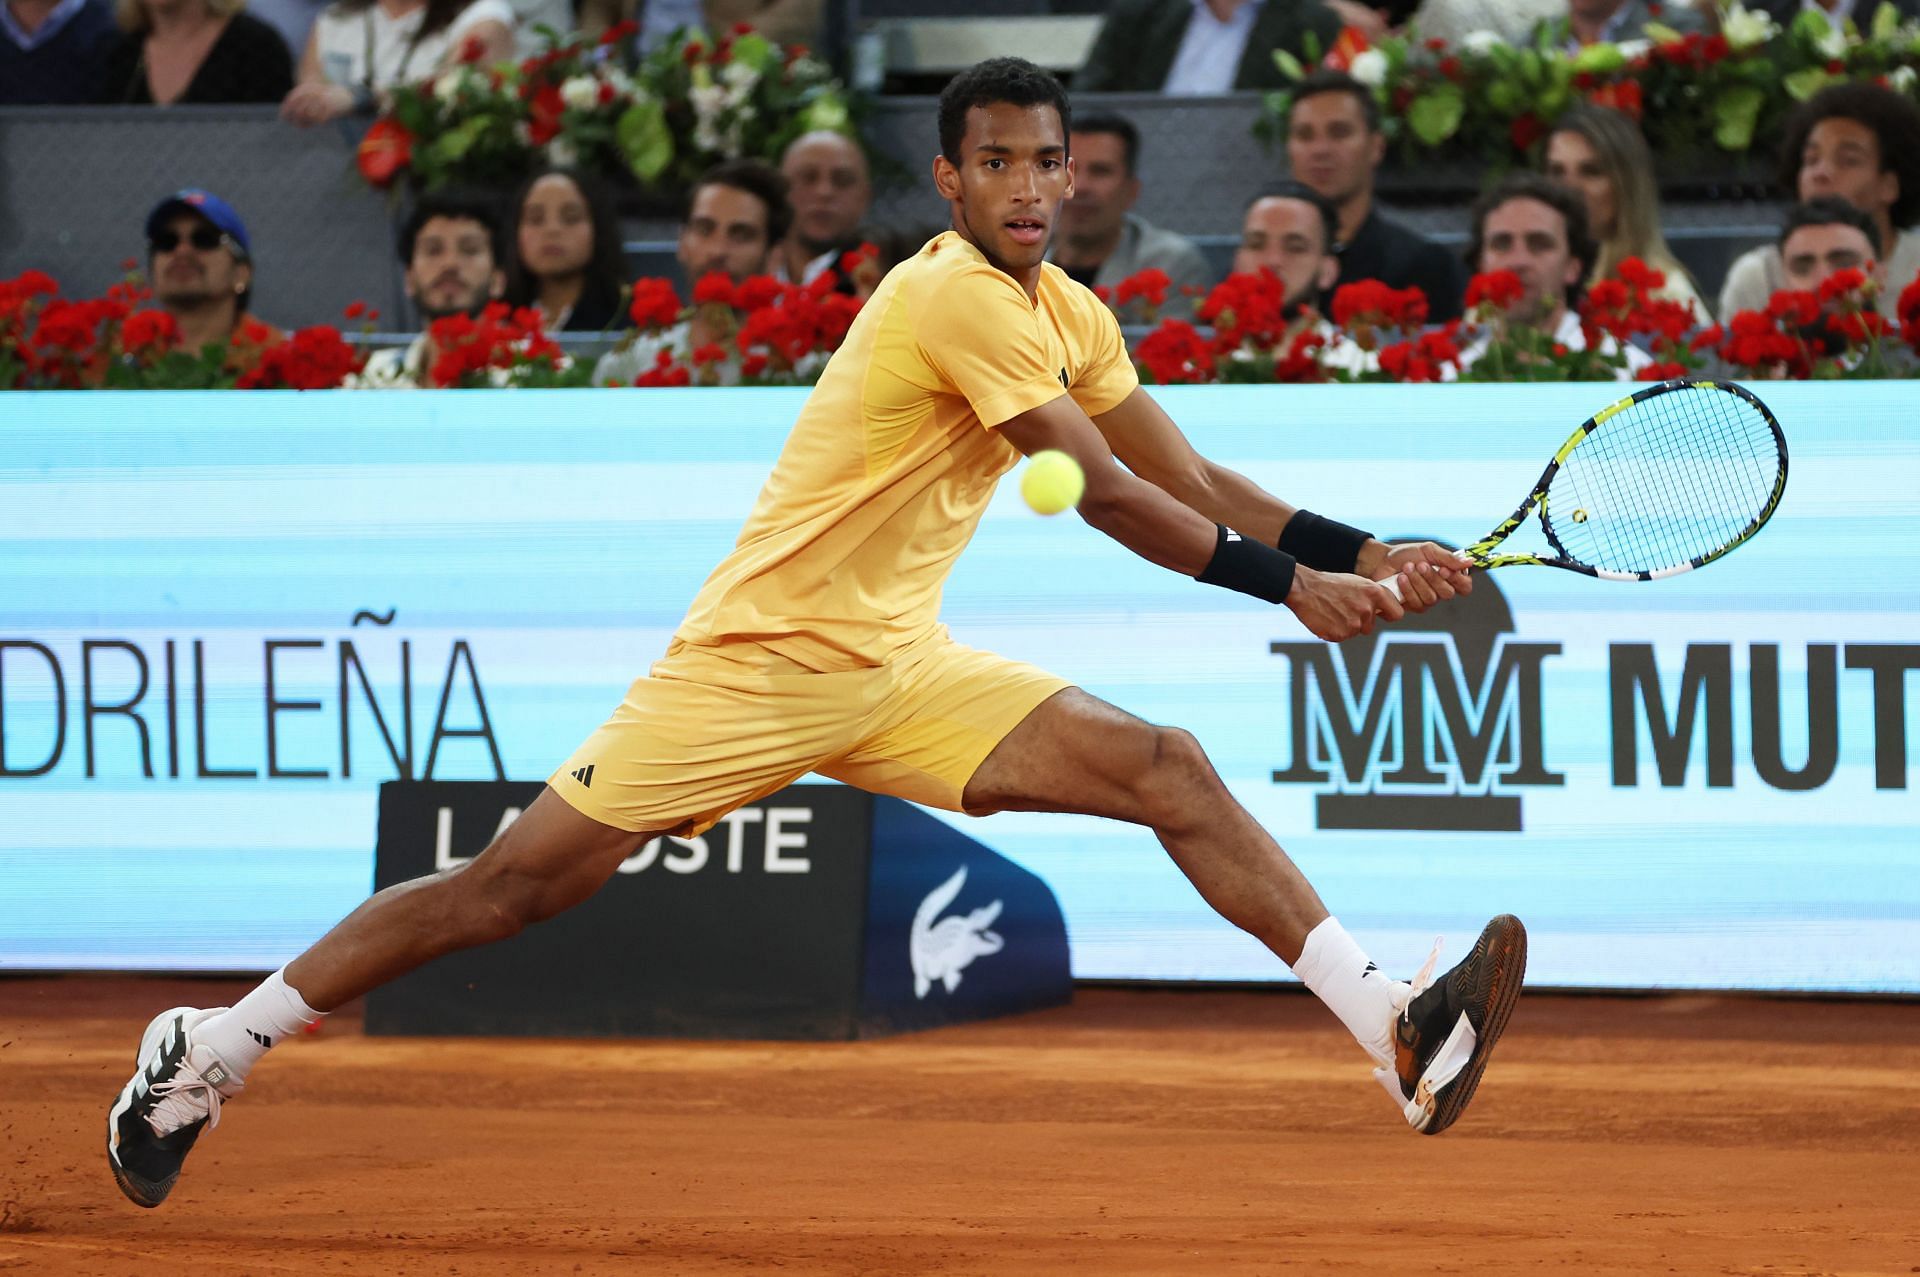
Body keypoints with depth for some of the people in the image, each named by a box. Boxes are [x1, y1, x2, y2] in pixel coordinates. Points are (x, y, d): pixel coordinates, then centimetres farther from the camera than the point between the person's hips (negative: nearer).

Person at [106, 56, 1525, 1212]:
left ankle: (1400, 1036, -12)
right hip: (756, 658, -8)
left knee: (1173, 771, -7)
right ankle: (208, 1054, 6)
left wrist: (1364, 556, -1)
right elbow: (1103, 494, -21)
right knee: (518, 883, -6)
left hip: (900, 668, 8)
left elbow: (1189, 480, 10)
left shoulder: (1069, 314, 9)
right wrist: (1288, 583, -18)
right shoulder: (954, 295, -19)